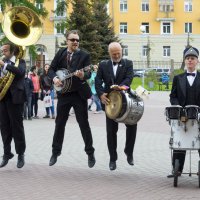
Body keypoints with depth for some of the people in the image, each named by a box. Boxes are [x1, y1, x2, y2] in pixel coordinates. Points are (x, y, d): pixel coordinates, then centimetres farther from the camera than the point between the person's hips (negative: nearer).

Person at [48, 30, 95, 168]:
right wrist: (54, 78, -12)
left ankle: (90, 153, 11)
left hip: (79, 94, -3)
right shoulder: (61, 53, 4)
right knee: (60, 123, 9)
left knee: (84, 124, 1)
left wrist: (83, 75, -37)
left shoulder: (84, 55, -6)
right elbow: (52, 68, 7)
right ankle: (56, 152, 20)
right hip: (63, 93, 3)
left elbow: (88, 73, -15)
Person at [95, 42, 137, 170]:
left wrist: (121, 86, -32)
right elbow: (98, 81, -2)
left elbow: (129, 78, -12)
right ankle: (113, 159, 14)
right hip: (110, 101, 1)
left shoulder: (128, 63, 4)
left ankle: (129, 152, 12)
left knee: (132, 124, -10)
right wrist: (101, 94, -20)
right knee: (111, 130, 4)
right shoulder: (103, 65, 8)